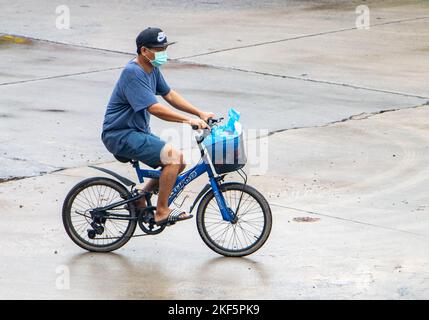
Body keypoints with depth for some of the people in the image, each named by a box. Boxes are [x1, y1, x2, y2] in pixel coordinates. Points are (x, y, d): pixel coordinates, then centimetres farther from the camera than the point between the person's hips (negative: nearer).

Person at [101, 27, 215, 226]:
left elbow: (169, 95, 16)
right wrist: (189, 120, -34)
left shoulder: (152, 69, 9)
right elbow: (154, 108, -30)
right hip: (121, 136, -10)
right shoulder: (133, 73, -22)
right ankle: (162, 212, -15)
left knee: (178, 163, 6)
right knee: (173, 157, -22)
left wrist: (200, 114, 6)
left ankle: (139, 199, 17)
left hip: (138, 132, 10)